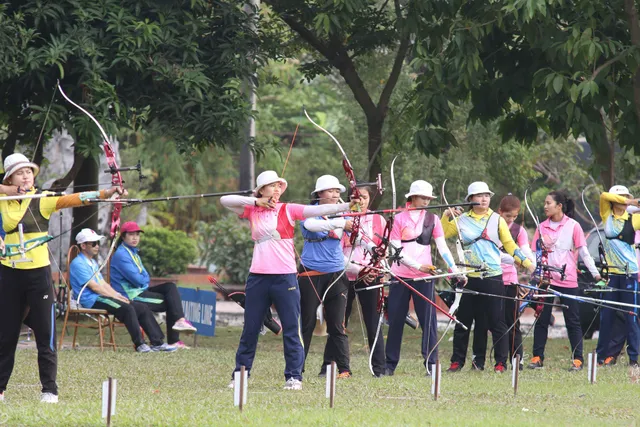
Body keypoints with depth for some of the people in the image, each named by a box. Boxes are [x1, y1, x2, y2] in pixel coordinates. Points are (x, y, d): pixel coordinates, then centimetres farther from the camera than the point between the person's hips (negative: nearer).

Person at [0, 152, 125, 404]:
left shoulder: (44, 199, -3)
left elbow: (73, 200, -16)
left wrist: (106, 193, -31)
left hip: (38, 272, -2)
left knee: (45, 334, -3)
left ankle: (49, 390, 2)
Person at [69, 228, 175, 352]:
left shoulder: (93, 262, 24)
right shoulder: (78, 264, -8)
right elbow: (94, 286, -14)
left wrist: (118, 295, 4)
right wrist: (116, 297, -14)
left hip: (102, 297, 10)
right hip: (91, 301, -10)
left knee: (143, 307, -1)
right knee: (127, 308, -31)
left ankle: (157, 342, -2)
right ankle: (139, 344, -30)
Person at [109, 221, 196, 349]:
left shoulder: (133, 252, 19)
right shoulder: (121, 255, -15)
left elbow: (145, 278, 14)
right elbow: (137, 280, -19)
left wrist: (142, 279, -9)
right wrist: (144, 279, 3)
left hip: (140, 291, 10)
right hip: (131, 297, -10)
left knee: (170, 287, -4)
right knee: (170, 301, -8)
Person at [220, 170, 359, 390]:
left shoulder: (288, 210, 1)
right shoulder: (252, 211, 8)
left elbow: (317, 210, -11)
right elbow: (225, 200, 2)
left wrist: (346, 206, -24)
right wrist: (255, 202, -6)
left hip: (284, 276, -2)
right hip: (258, 276, 2)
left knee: (291, 329, -1)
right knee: (250, 329, 9)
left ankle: (294, 376, 4)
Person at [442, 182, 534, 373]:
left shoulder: (497, 219, 6)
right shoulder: (462, 220, 7)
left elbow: (509, 244, 6)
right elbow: (441, 233, 4)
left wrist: (525, 262, -3)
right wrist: (446, 217, -8)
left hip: (493, 277, -1)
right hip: (469, 277, 1)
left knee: (497, 321, -2)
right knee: (463, 321, 6)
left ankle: (501, 362, 3)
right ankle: (457, 361, 14)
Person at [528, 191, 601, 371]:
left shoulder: (573, 226, -1)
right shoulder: (542, 227, 8)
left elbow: (583, 252, -1)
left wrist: (595, 273, -8)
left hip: (567, 280, -3)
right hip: (545, 279, 3)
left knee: (573, 321, 0)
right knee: (542, 319, 4)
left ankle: (577, 359, 4)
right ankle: (537, 357, 10)